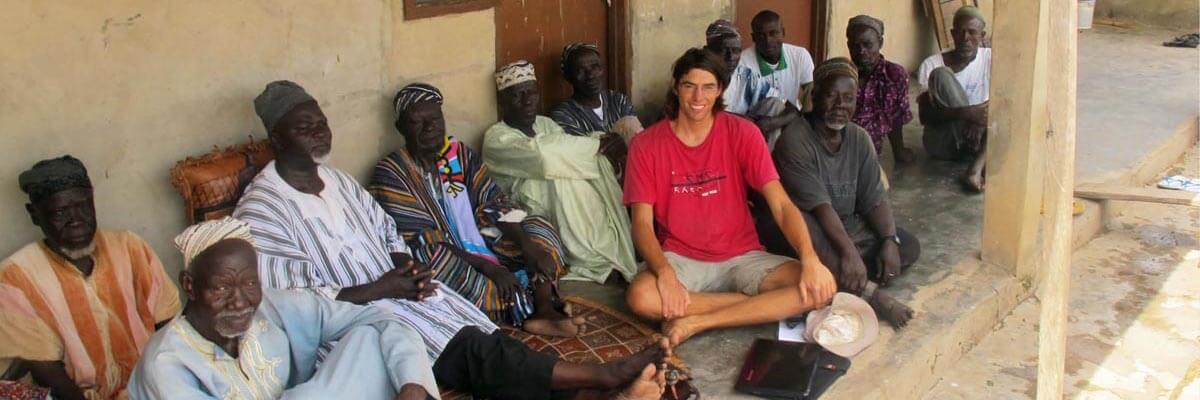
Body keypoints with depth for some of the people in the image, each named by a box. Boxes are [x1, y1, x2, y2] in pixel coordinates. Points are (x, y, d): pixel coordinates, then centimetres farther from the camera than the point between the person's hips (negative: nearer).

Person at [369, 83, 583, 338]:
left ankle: (544, 308, -26)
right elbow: (422, 243, -19)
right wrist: (486, 266, -27)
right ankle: (531, 310, -15)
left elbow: (494, 206, 0)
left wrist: (527, 245, -19)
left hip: (482, 248, 6)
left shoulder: (461, 154, 6)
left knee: (540, 227, -4)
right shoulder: (391, 173, -11)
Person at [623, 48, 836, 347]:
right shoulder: (646, 145, -4)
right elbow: (642, 223, -9)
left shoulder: (743, 134, -4)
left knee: (819, 288, -23)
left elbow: (782, 205, -11)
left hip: (742, 257, 2)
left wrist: (810, 260, -29)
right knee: (640, 297, -35)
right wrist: (665, 273, -29)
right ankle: (757, 306, -16)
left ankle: (696, 322, -19)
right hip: (681, 259, -1)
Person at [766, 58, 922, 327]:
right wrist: (849, 252, -35)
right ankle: (866, 295, -31)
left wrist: (890, 241, -20)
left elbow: (874, 198, -3)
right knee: (801, 223, -40)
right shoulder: (795, 140, -18)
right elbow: (820, 206, -26)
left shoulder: (859, 139, 3)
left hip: (848, 227, 7)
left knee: (909, 247, -11)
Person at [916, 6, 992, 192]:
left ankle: (976, 169, -36)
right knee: (941, 75, -21)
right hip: (941, 141, -2)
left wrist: (985, 116, -27)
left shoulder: (991, 59, 2)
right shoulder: (932, 65, -5)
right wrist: (965, 113, -29)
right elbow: (925, 116, -15)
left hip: (980, 135, 3)